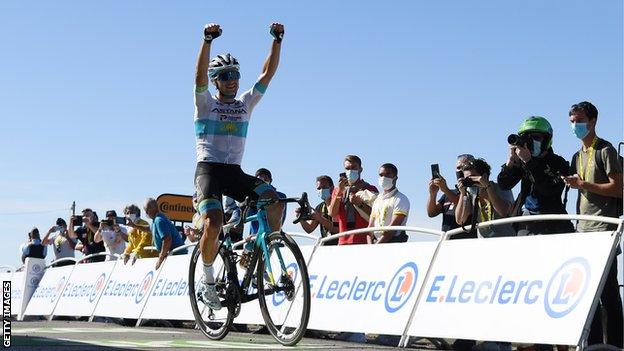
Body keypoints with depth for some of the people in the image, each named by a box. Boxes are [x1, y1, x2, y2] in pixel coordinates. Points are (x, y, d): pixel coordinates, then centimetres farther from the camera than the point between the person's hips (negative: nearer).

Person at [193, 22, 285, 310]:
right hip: (208, 169, -4)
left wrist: (277, 40, -6)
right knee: (213, 224, -26)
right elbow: (200, 75, -15)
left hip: (235, 171, 4)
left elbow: (267, 73, 6)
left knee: (274, 201, -22)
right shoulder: (206, 103, 4)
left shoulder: (246, 103, 14)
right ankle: (208, 280, -4)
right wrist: (208, 40, -29)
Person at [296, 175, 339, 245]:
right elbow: (309, 229, 12)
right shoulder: (320, 207, 14)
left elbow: (338, 229, -16)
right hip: (325, 246, 5)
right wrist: (301, 219, -7)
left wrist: (320, 218, -23)